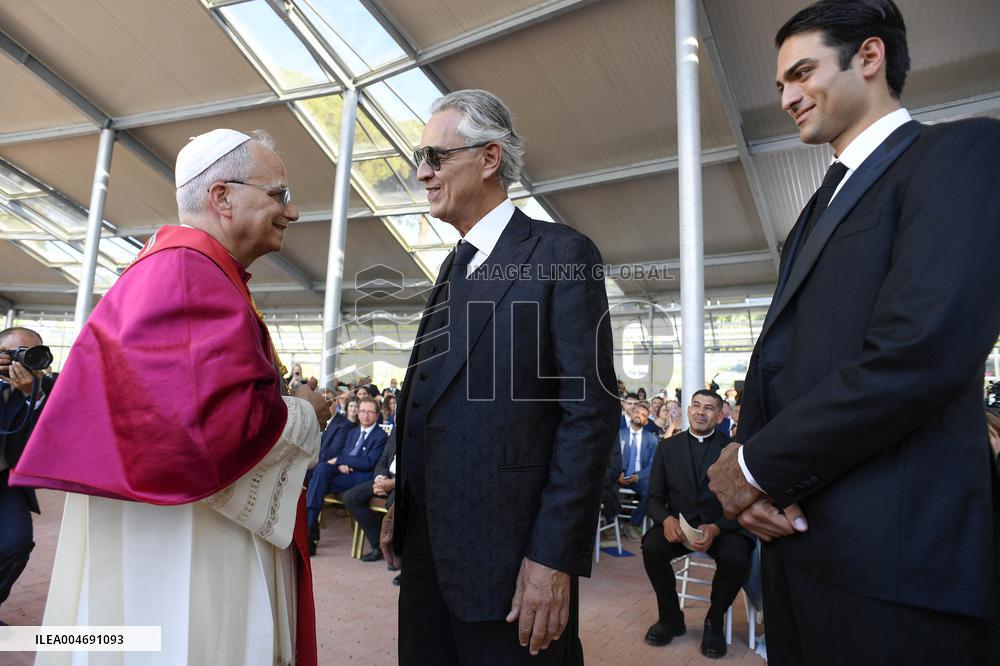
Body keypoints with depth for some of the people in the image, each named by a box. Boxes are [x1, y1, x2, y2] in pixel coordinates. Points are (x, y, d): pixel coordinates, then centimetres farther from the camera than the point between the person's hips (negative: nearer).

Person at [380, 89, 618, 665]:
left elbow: (591, 410, -16)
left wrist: (555, 556, -19)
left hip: (507, 550, -7)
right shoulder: (454, 268, 14)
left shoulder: (562, 254, -10)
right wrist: (404, 507, 13)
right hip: (428, 545, 7)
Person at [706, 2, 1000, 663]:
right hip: (798, 532, 8)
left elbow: (923, 351, -21)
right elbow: (774, 354, 12)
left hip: (896, 554, -7)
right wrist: (752, 471, -5)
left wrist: (760, 465, -13)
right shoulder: (823, 206, 19)